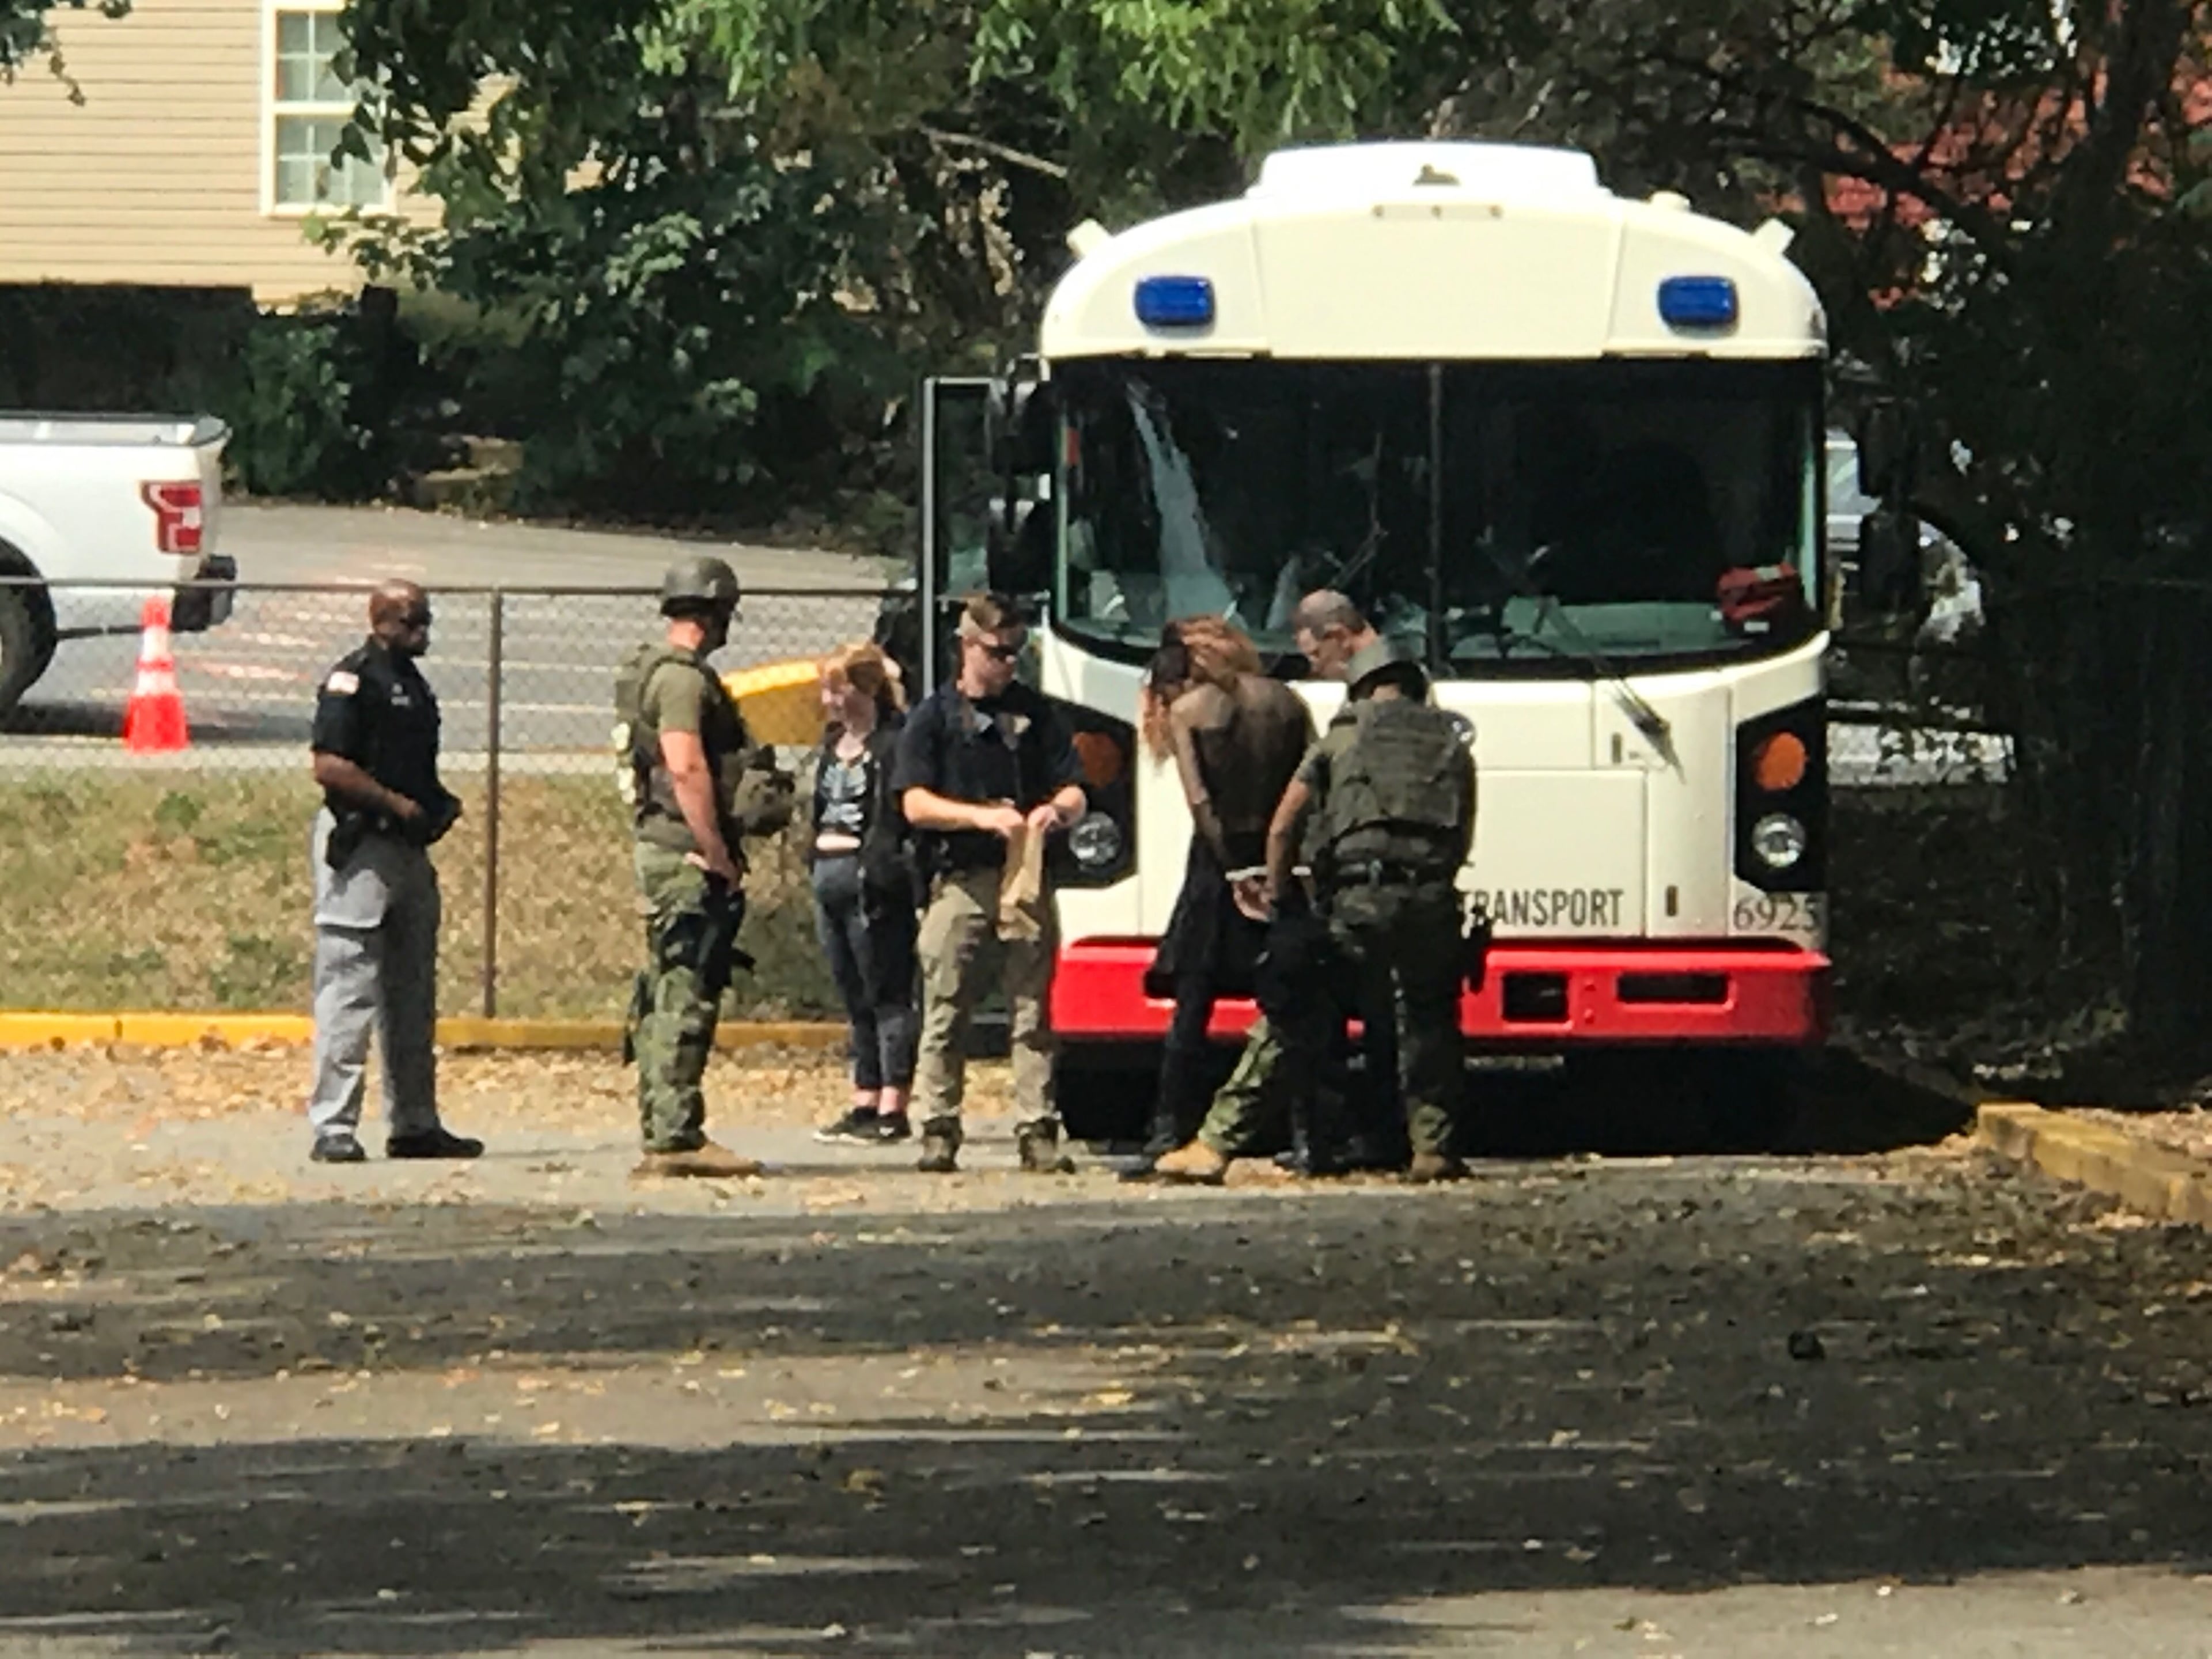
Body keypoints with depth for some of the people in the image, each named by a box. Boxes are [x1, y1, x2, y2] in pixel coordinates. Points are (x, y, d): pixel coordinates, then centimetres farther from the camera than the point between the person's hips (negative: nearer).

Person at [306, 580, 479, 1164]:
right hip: (360, 847, -10)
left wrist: (439, 805, 8)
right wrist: (398, 804, -18)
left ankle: (414, 1123, 21)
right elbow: (329, 766, -19)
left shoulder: (412, 682, 18)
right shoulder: (352, 679, -10)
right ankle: (333, 1127, -8)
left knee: (413, 995, 14)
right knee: (350, 990, -9)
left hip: (409, 848, 10)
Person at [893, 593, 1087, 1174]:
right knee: (947, 1013, -2)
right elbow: (915, 803, -2)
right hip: (958, 880, -2)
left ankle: (1038, 1131, -3)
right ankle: (938, 1131, 2)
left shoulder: (1037, 714, 15)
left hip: (1026, 876, 2)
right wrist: (984, 817, -15)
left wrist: (1056, 810, -10)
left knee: (1033, 1011, -2)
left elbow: (1074, 794, 13)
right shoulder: (934, 717, 7)